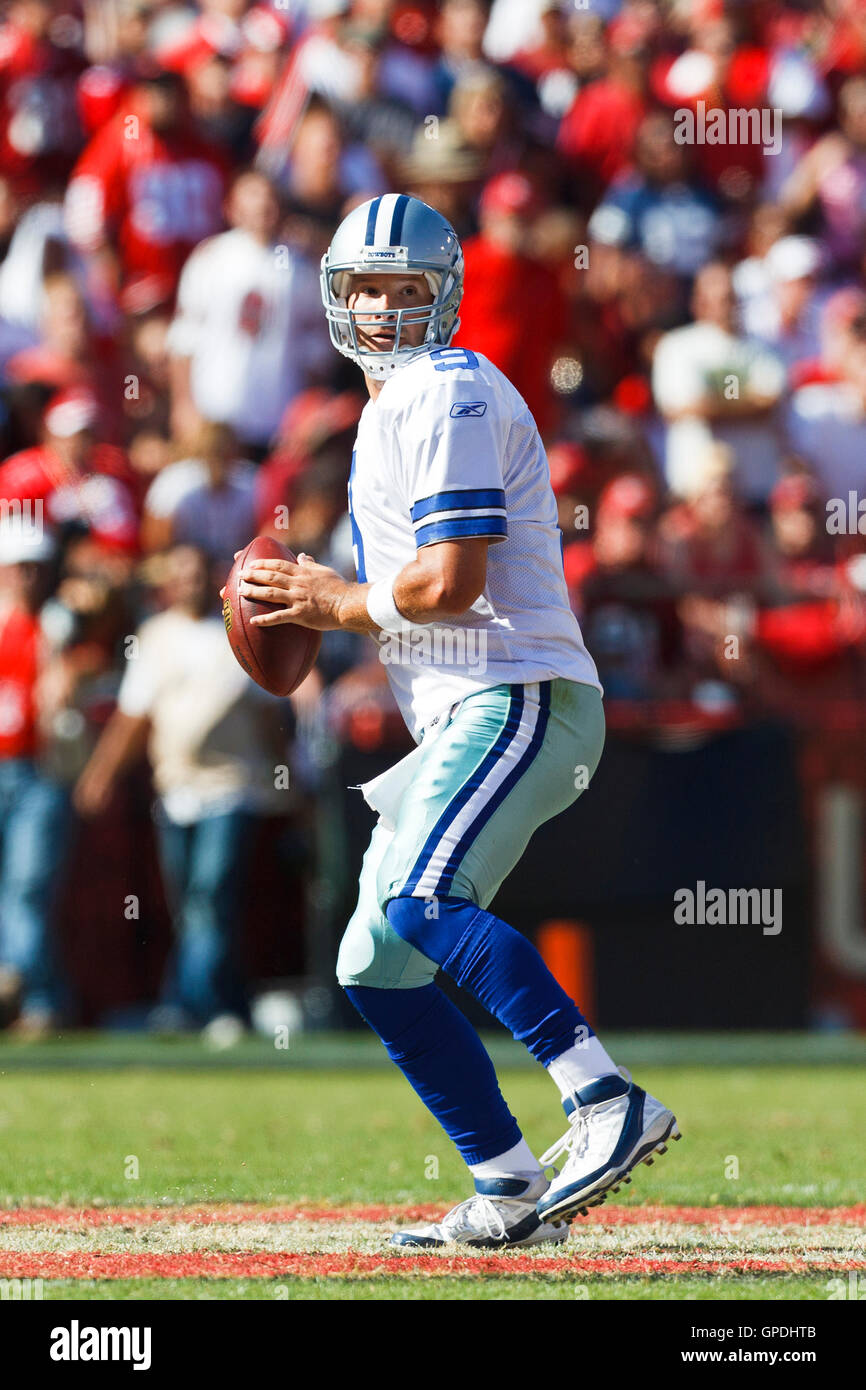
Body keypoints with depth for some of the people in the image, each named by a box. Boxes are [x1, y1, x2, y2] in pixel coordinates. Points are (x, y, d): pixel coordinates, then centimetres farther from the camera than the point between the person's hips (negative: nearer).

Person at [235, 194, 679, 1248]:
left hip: (519, 699, -10)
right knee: (376, 967, 8)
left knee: (423, 904, -30)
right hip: (459, 719, 10)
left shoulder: (450, 394, -9)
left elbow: (453, 581, -18)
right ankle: (511, 1190, 11)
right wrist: (325, 606, 10)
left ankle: (610, 1105, -35)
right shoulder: (391, 410, 22)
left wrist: (338, 601, -2)